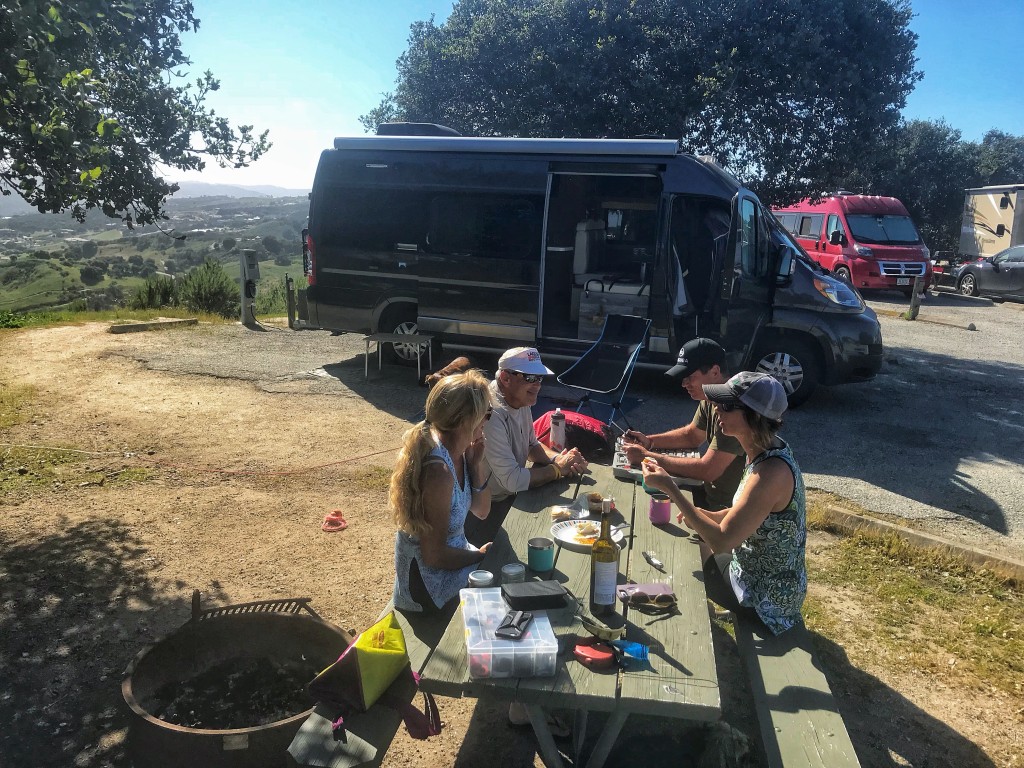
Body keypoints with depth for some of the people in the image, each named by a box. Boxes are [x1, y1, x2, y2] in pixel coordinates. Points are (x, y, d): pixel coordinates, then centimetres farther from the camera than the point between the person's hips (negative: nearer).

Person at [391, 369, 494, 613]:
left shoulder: (458, 452, -6)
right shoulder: (439, 472, -31)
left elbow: (481, 510, 6)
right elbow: (434, 556, -24)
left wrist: (476, 464, -10)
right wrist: (482, 556, -9)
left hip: (453, 553, 8)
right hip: (429, 586, -8)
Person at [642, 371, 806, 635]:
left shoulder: (771, 472, -34)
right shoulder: (767, 450, -4)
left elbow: (721, 541, -31)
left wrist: (669, 488, -30)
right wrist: (708, 516, -4)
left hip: (765, 600, -8)